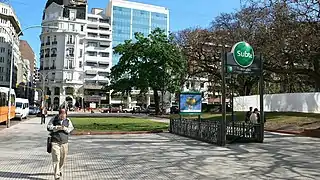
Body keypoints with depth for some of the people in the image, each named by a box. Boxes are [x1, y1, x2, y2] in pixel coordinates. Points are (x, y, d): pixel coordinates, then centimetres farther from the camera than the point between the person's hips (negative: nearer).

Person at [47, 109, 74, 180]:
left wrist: (65, 128, -19)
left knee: (63, 158, 12)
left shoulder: (68, 121, 6)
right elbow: (49, 127, -4)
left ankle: (59, 170, 37)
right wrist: (57, 128, -17)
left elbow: (71, 129, 0)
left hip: (64, 143, 3)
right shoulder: (54, 119, 1)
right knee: (56, 159, -9)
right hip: (55, 142, -3)